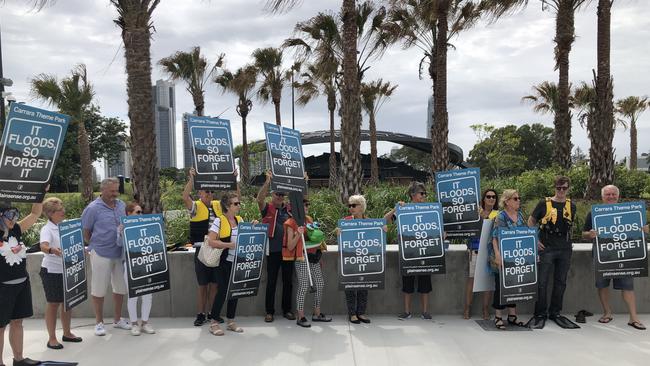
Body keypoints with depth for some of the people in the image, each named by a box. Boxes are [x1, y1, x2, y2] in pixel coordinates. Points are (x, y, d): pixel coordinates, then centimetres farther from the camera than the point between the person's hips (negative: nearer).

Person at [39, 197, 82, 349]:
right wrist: (52, 250, -52)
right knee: (53, 304, 2)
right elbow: (43, 246, -32)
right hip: (52, 271, -6)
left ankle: (67, 333, 29)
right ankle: (52, 338, 12)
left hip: (67, 269, 7)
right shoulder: (47, 229, -14)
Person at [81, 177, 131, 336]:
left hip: (120, 253, 5)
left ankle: (117, 319, 28)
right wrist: (95, 245, -3)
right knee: (99, 289, 4)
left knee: (121, 287, 13)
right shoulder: (93, 208, -9)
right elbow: (85, 232, -4)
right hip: (101, 254, -5)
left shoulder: (121, 205, 7)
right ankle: (99, 322, 19)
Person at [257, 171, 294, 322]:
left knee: (288, 281, 10)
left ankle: (287, 309, 22)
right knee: (271, 282, 4)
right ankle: (269, 311, 14)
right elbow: (259, 198, -18)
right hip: (273, 250, -3)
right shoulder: (267, 208, -1)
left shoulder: (289, 208, 8)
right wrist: (267, 182, -28)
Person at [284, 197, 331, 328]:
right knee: (303, 287, -6)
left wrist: (319, 237, 8)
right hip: (302, 258, -7)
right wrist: (298, 235, -24)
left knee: (320, 284, 9)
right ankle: (301, 317, 6)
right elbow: (290, 247, -12)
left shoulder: (309, 220, 13)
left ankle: (317, 314, 22)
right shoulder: (291, 224, -7)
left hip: (313, 257, 7)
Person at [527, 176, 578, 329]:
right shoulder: (544, 203, -3)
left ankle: (555, 312, 23)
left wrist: (568, 242, 11)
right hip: (546, 248, -4)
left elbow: (571, 226, 21)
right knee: (542, 282, -2)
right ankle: (540, 314, 10)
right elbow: (531, 222, 3)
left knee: (560, 282, 10)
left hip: (565, 250, 4)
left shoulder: (571, 206, 8)